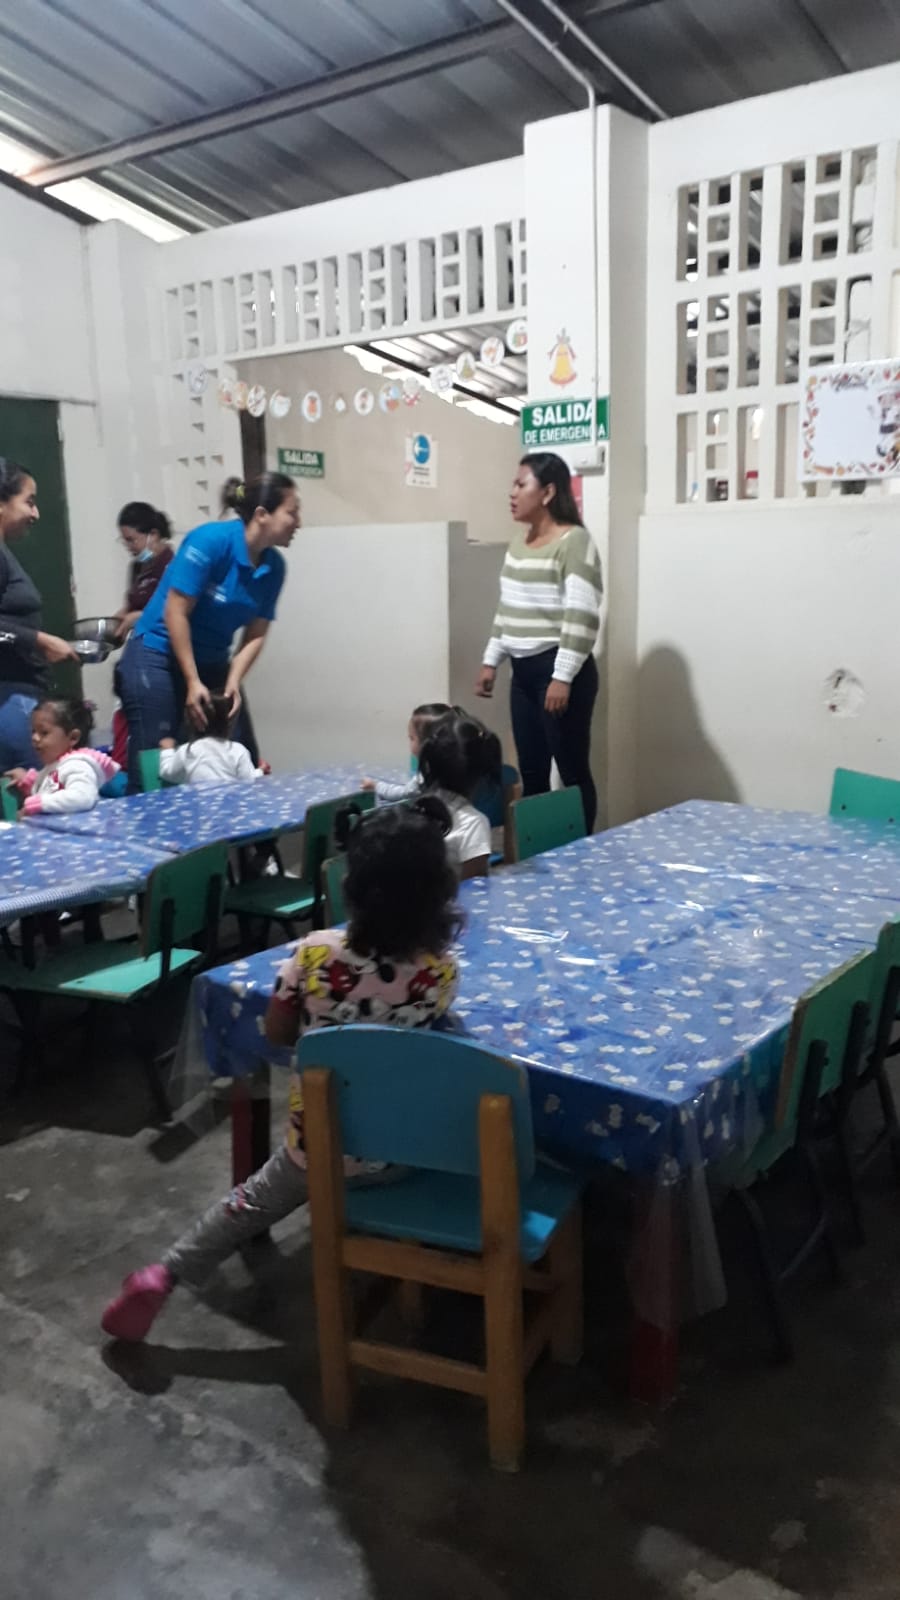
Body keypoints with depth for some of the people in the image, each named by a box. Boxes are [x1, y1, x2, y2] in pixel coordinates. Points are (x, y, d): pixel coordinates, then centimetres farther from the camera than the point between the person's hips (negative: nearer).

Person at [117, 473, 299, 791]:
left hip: (212, 662, 7)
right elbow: (175, 613, -20)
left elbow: (256, 635, -1)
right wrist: (193, 683, -20)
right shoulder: (211, 540, -21)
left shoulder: (273, 566, -3)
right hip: (157, 657, -6)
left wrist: (233, 683, -15)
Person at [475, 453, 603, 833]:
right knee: (530, 772, 12)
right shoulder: (518, 543, 14)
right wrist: (491, 661, 18)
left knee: (572, 771, -2)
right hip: (523, 671, 8)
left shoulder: (574, 541, -12)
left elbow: (581, 617, -18)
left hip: (559, 671, -8)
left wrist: (562, 677, -21)